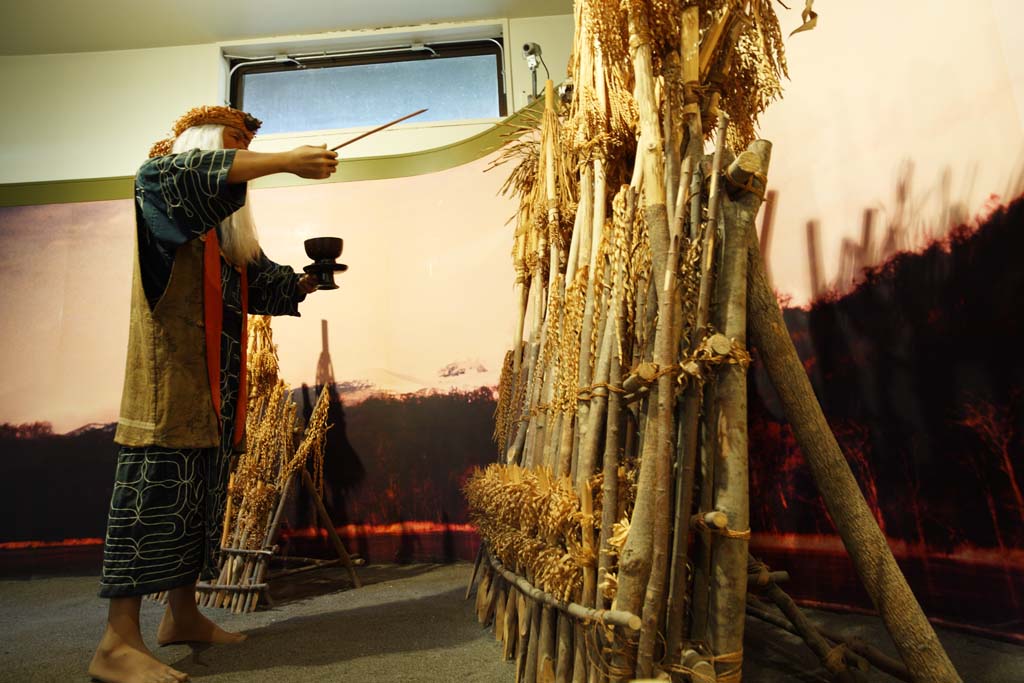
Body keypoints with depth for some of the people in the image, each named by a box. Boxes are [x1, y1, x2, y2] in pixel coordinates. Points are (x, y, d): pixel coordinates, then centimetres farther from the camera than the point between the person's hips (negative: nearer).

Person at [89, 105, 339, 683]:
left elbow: (266, 282, 23)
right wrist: (288, 160, -22)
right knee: (158, 490, -12)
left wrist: (309, 280, 4)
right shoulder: (161, 184, 2)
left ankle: (183, 615, 18)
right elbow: (189, 175, -21)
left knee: (202, 494, 8)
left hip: (217, 386, 8)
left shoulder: (231, 230, 24)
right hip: (169, 376, -8)